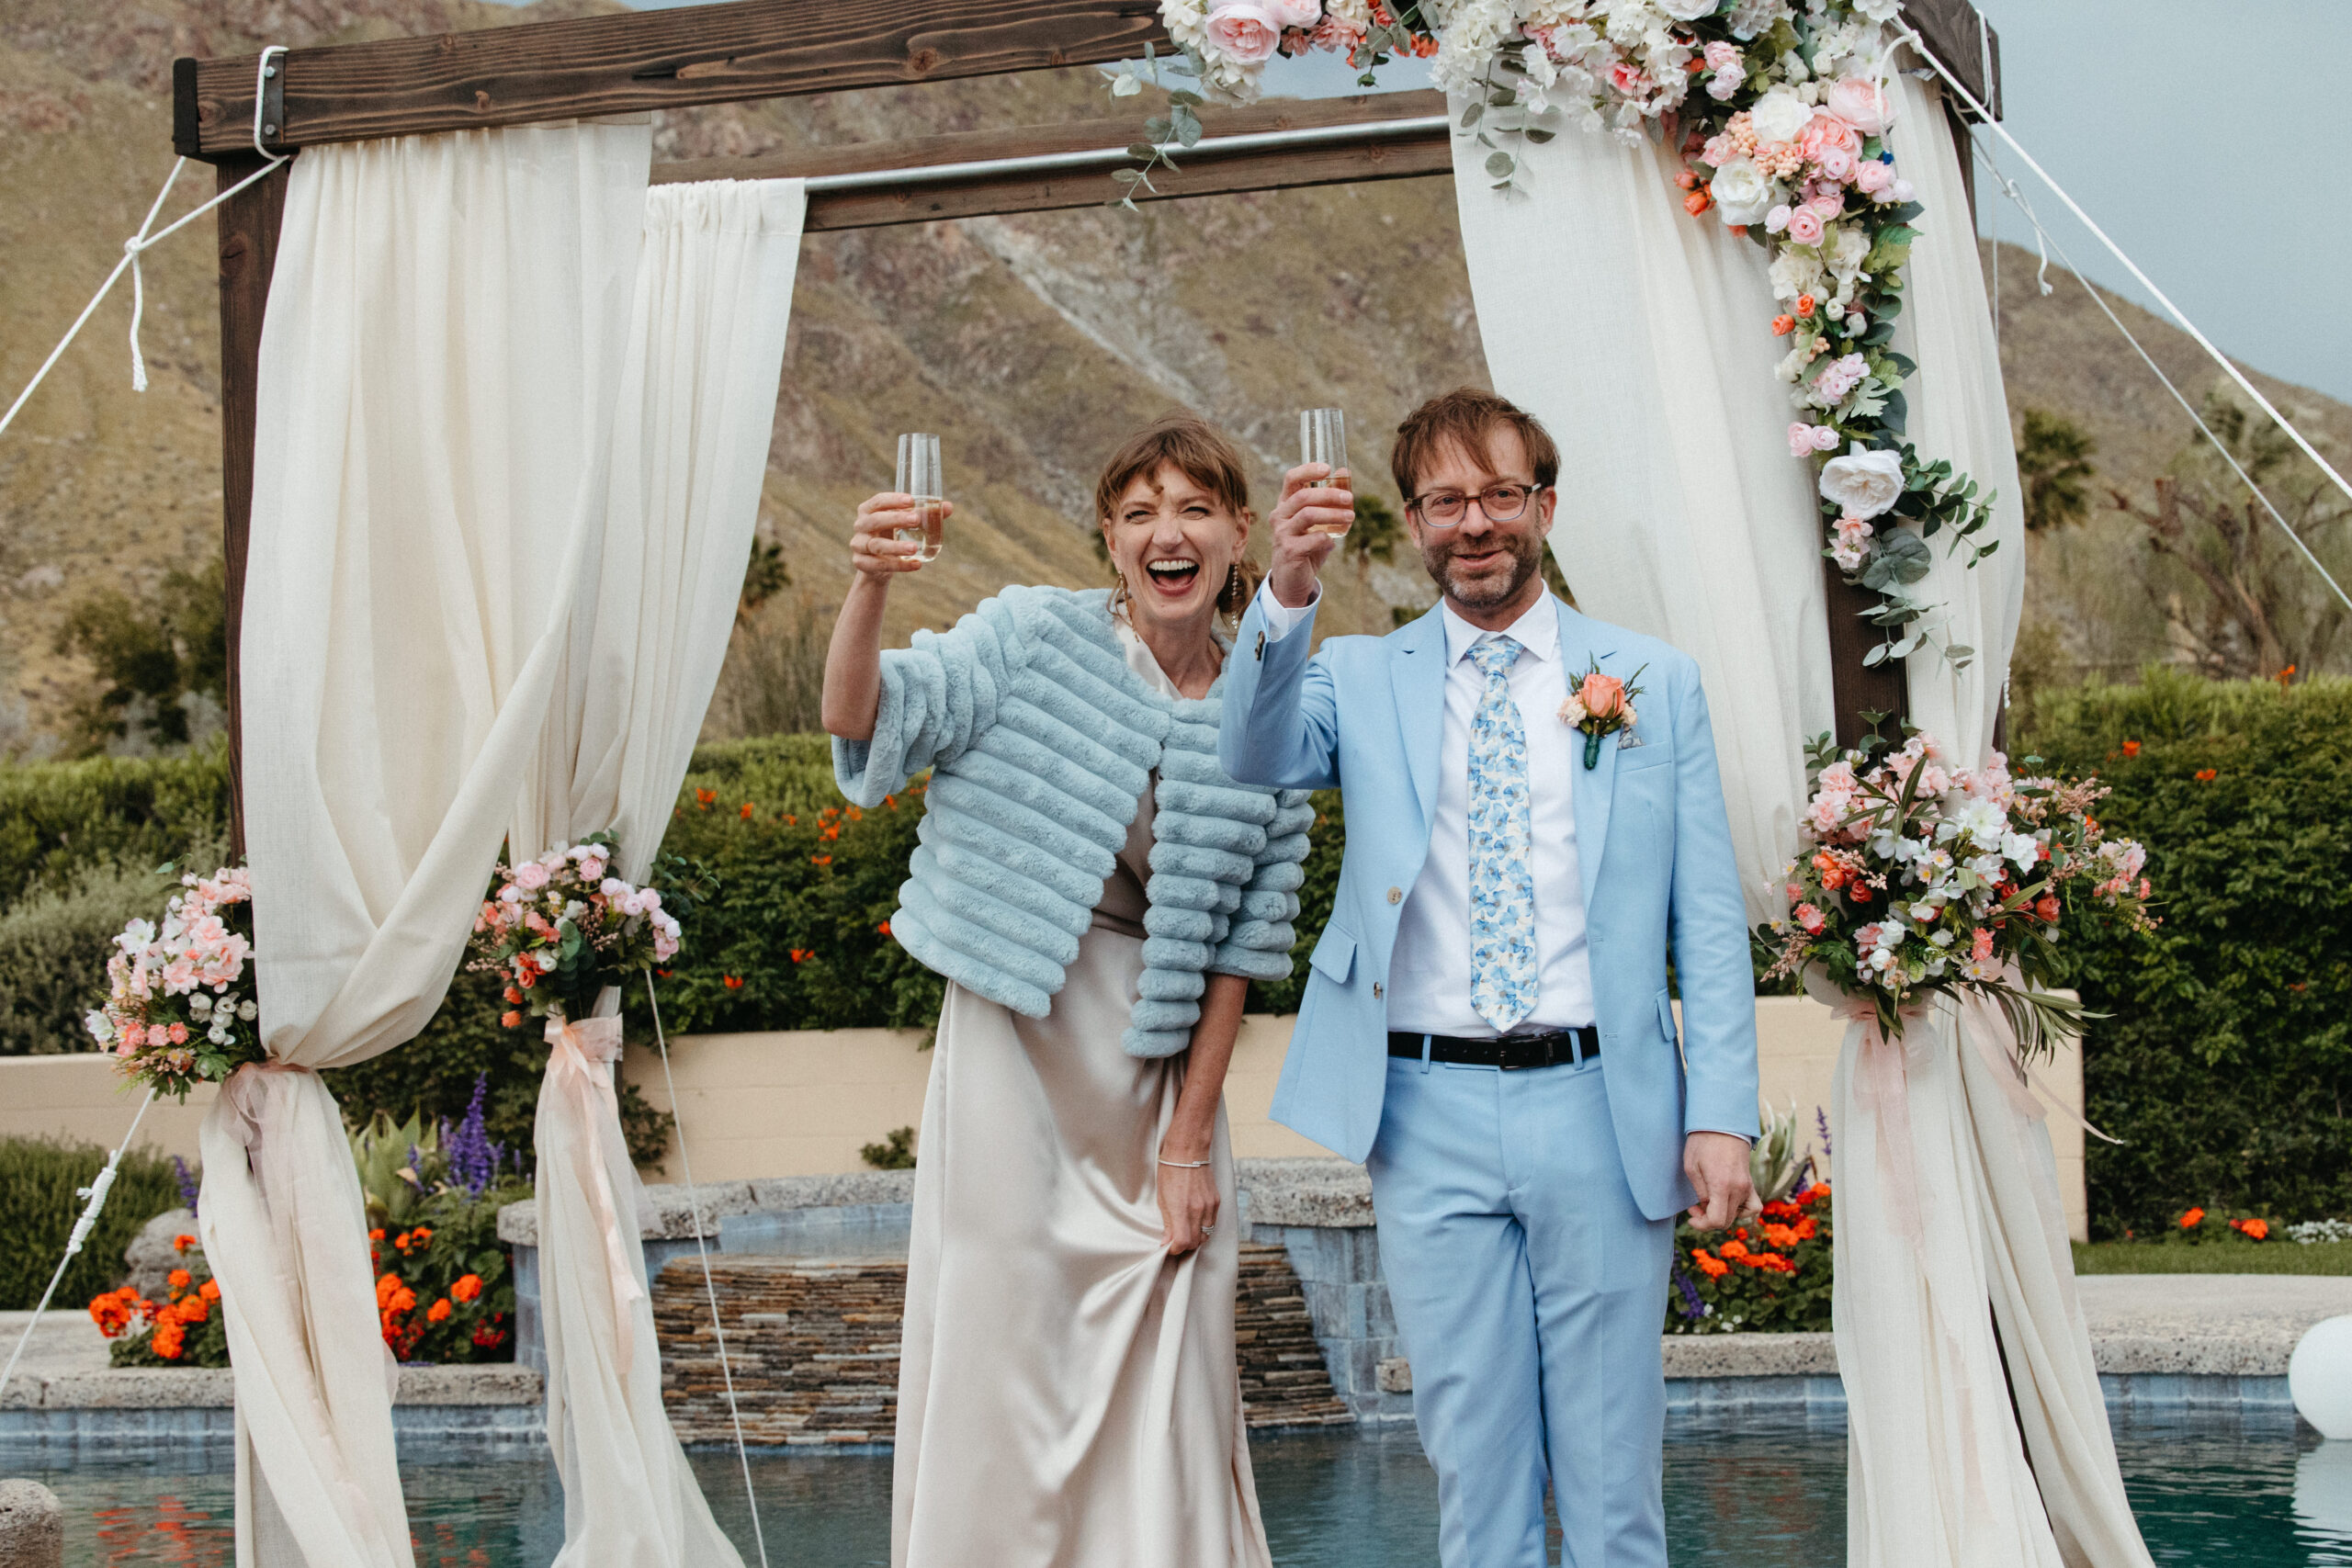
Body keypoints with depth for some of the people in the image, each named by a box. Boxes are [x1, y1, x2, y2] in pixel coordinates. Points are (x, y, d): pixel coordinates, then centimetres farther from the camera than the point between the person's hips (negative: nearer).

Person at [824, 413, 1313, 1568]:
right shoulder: (1034, 637, -3)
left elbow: (1241, 943, 4)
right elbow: (862, 718, -14)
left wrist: (1190, 1137, 0)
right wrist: (869, 587, -34)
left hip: (1159, 1069, 2)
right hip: (1017, 1044, -2)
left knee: (1164, 1381, 5)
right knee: (1002, 1340, 0)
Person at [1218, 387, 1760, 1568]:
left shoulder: (1656, 684, 9)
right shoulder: (1362, 681, 9)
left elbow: (1708, 918, 6)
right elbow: (1256, 754, -12)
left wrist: (1722, 1115, -3)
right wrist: (1287, 594, -29)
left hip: (1602, 1112, 0)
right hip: (1431, 1116, 0)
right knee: (1472, 1470, 7)